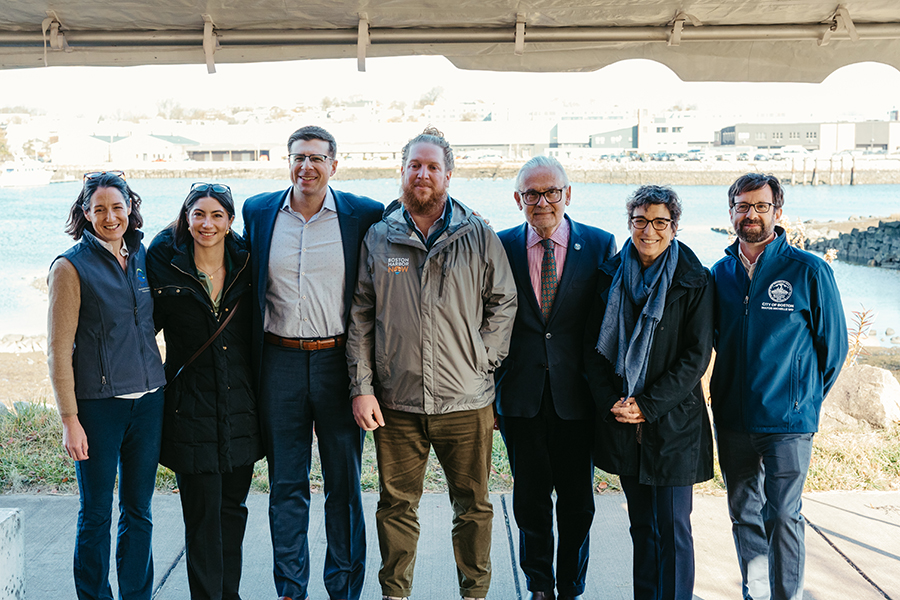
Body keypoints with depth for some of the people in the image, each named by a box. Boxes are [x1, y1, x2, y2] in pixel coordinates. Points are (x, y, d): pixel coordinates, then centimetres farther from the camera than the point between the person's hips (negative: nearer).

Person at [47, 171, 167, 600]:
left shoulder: (142, 258, 9)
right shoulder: (72, 266, -6)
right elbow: (58, 350, -8)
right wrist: (69, 419, -11)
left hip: (148, 399, 5)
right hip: (98, 403, -4)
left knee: (139, 511, 13)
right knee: (95, 513, 6)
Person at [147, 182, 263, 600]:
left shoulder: (245, 262, 3)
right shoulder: (164, 263, -4)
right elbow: (147, 323, 3)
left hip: (241, 404, 3)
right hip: (190, 405, -3)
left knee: (233, 506, 14)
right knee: (201, 513, 0)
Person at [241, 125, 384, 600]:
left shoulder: (363, 215, -3)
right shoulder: (258, 212, 5)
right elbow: (247, 287, 13)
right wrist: (253, 359, 9)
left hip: (338, 361, -1)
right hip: (280, 362, 2)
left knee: (344, 483, 8)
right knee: (285, 484, 10)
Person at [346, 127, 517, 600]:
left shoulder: (479, 237, 2)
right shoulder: (378, 238, 5)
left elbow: (503, 304, 8)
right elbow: (360, 317, 4)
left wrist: (483, 361, -2)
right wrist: (362, 387, -2)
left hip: (466, 401, 0)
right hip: (395, 401, 1)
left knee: (473, 506, 11)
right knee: (397, 505, 11)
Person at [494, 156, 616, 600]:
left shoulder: (601, 245, -1)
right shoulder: (501, 247, 2)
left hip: (577, 396, -1)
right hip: (521, 396, 1)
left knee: (577, 501, 10)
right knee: (530, 499, 12)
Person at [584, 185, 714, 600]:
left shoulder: (694, 282, -4)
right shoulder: (611, 275, 5)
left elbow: (696, 356, -8)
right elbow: (593, 347, 6)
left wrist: (648, 404, -14)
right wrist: (611, 402, -7)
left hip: (673, 422, -3)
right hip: (622, 422, 3)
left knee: (672, 527, 0)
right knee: (641, 525, 14)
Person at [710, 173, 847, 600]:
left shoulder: (809, 271, -6)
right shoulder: (720, 273, 6)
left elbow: (833, 345, 2)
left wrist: (806, 397, 7)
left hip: (788, 420, -4)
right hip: (732, 418, 4)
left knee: (782, 517, -2)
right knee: (743, 513, 13)